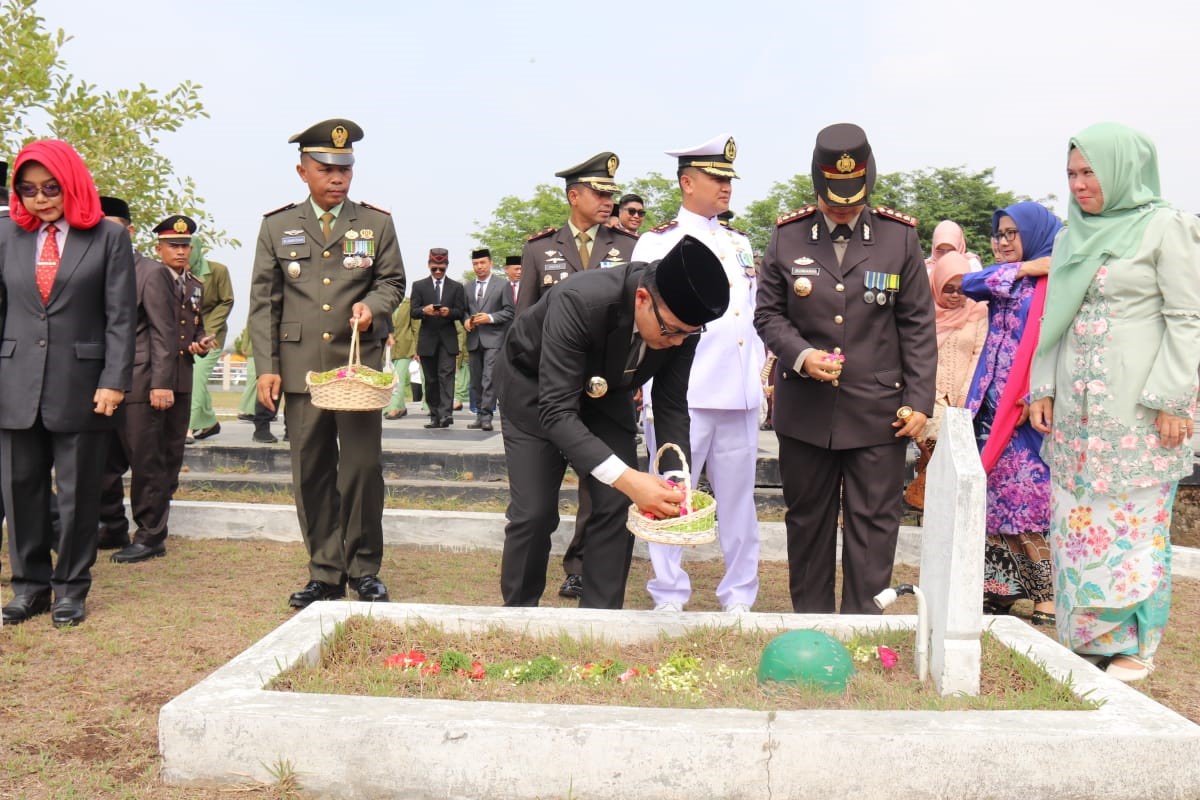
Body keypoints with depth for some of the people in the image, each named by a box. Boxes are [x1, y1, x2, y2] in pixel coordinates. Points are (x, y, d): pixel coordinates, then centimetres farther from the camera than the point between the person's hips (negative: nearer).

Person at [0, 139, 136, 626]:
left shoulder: (108, 238, 1)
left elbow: (120, 317, -2)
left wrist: (114, 381, -10)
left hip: (80, 386, -3)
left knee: (78, 492, 5)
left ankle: (71, 588, 17)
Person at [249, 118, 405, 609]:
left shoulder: (377, 223, 9)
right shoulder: (277, 226, 9)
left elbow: (392, 281, 13)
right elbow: (264, 302, 8)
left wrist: (372, 305, -11)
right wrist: (266, 367, 0)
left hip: (360, 365, -1)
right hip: (301, 369, 1)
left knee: (364, 467, -4)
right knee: (311, 474, 4)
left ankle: (364, 569, 12)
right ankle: (325, 573, 14)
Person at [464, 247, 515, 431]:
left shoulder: (502, 285, 3)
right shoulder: (468, 288, 17)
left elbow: (510, 311, -1)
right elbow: (464, 310, 20)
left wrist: (490, 318, -13)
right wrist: (466, 320, -2)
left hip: (493, 338, -5)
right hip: (474, 340, 5)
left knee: (489, 378, -15)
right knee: (476, 381, 7)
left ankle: (486, 417, -16)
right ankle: (479, 415, 14)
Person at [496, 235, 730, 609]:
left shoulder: (681, 322, -24)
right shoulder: (579, 302, -41)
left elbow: (671, 405, -11)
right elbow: (557, 411, -42)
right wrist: (626, 478, -52)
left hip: (606, 392, 4)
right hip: (536, 391, -4)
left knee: (616, 507, -5)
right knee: (534, 513, -8)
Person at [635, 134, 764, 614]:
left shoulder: (740, 243, 18)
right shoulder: (656, 242, 1)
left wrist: (759, 373, 14)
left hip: (740, 394, 5)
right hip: (682, 394, -5)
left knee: (738, 496, 10)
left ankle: (739, 596, 20)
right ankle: (669, 598, 13)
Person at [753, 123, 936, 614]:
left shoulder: (901, 237, 3)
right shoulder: (787, 236, 4)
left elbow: (918, 325, 3)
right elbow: (768, 312, 7)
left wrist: (919, 400, -3)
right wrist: (800, 354, -13)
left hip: (878, 409, -1)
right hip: (804, 409, 1)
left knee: (873, 523, 1)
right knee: (807, 520, 11)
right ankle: (809, 622, 25)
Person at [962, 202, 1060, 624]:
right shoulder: (1004, 281, 16)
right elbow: (968, 284, -2)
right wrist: (1021, 269, -8)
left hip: (1027, 410, -7)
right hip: (993, 404, 7)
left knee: (1030, 504, -6)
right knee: (995, 498, 9)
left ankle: (1048, 595, 2)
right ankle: (1000, 586, 16)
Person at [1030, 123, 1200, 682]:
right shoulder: (1072, 236, 14)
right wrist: (1042, 388, 10)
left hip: (1137, 407, -6)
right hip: (1074, 406, 6)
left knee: (1132, 523, -1)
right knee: (1074, 522, 7)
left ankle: (1133, 645, 12)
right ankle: (1082, 637, 18)